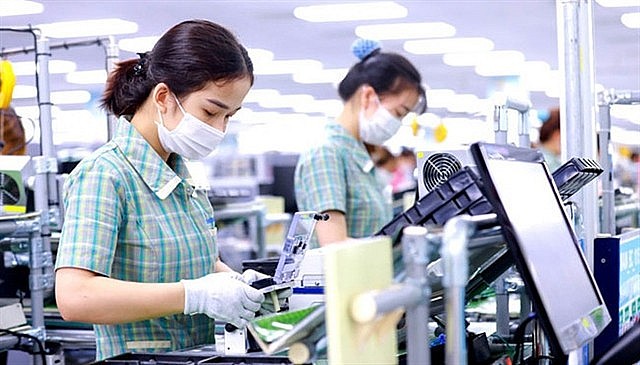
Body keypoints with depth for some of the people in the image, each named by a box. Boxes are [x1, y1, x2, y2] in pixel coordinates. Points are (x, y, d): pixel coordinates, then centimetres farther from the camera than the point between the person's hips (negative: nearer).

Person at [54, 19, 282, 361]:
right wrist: (195, 295, -25)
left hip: (202, 357, 5)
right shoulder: (103, 175, -12)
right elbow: (74, 297, -23)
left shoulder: (179, 171, 11)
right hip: (140, 359, -5)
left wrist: (235, 280, 5)